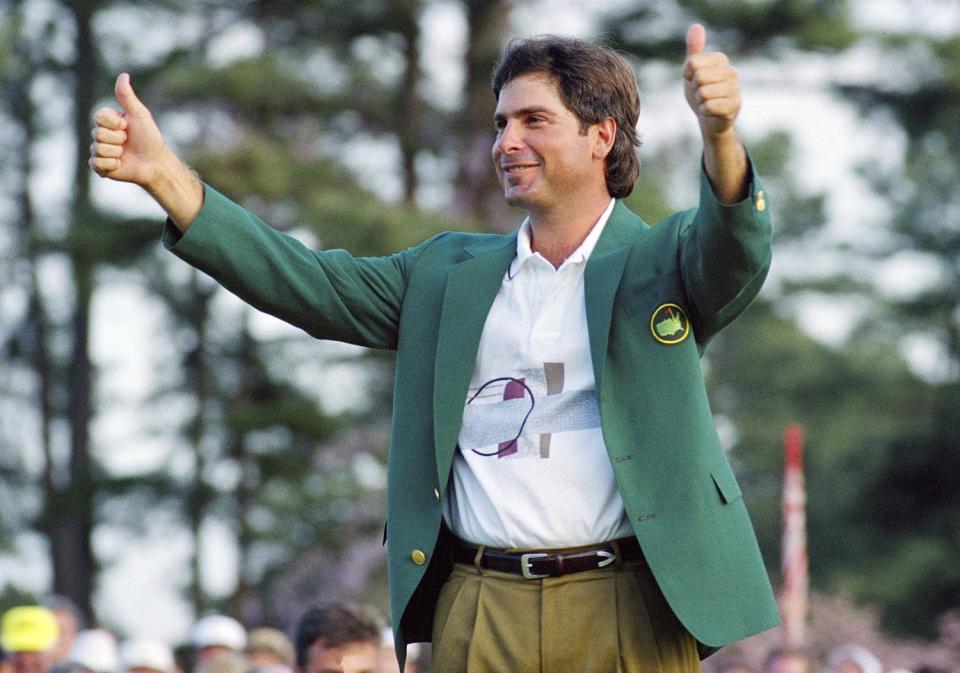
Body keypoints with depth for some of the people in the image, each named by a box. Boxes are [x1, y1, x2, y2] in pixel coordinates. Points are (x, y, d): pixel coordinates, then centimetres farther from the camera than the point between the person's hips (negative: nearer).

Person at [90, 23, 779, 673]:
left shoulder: (661, 261, 5)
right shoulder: (450, 274, 17)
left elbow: (735, 252, -16)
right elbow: (313, 284, 10)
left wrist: (720, 137, -39)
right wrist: (165, 176, -1)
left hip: (626, 613, -3)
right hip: (478, 613, 3)